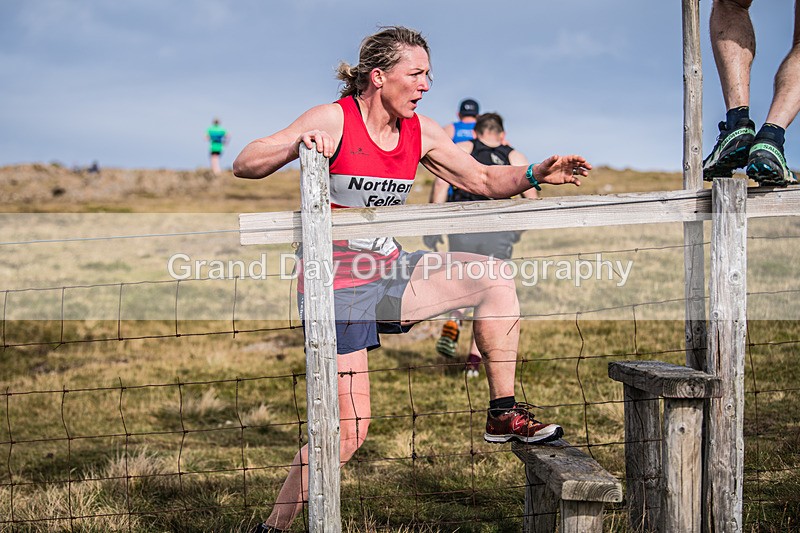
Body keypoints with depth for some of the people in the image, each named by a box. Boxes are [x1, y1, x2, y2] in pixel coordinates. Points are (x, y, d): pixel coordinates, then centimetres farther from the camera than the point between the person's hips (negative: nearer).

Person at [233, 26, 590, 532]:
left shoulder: (422, 132, 4)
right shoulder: (333, 120, -14)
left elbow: (484, 179, 13)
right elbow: (244, 165, -18)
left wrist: (536, 174, -4)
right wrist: (298, 145, -37)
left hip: (388, 269, 7)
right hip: (337, 286, -6)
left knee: (495, 277, -5)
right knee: (350, 429, -7)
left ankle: (504, 413, 5)